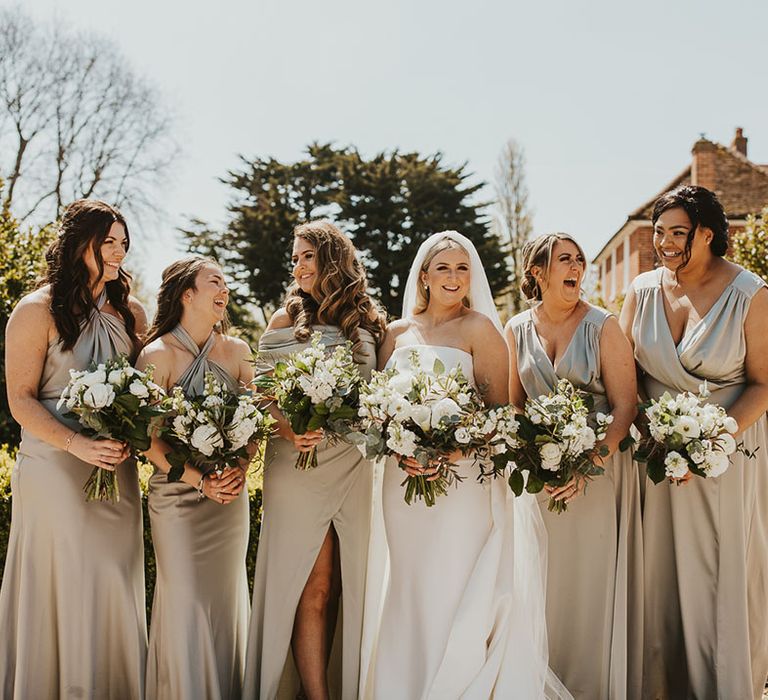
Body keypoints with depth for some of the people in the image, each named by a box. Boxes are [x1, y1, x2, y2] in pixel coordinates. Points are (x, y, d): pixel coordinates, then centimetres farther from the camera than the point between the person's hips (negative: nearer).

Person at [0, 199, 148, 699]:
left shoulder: (131, 312, 8)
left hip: (117, 467, 5)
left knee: (115, 581, 8)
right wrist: (77, 444, -20)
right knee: (60, 582, 3)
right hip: (54, 466, -4)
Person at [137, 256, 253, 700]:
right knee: (185, 596, 1)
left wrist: (240, 468, -10)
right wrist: (198, 480, -19)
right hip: (177, 493, -4)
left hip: (231, 493, 4)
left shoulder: (237, 351, 5)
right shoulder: (158, 355, -9)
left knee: (227, 594, 11)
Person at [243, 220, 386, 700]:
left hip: (357, 466, 2)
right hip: (299, 465, -2)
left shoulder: (370, 323, 12)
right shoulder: (288, 318, 7)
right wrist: (290, 430, -16)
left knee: (351, 584, 7)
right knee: (314, 588, -3)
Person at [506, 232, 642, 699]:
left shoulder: (603, 326, -6)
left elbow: (625, 406, -9)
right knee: (545, 584, 9)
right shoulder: (517, 329, 5)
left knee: (594, 585, 3)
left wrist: (590, 465, -21)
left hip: (599, 470, -3)